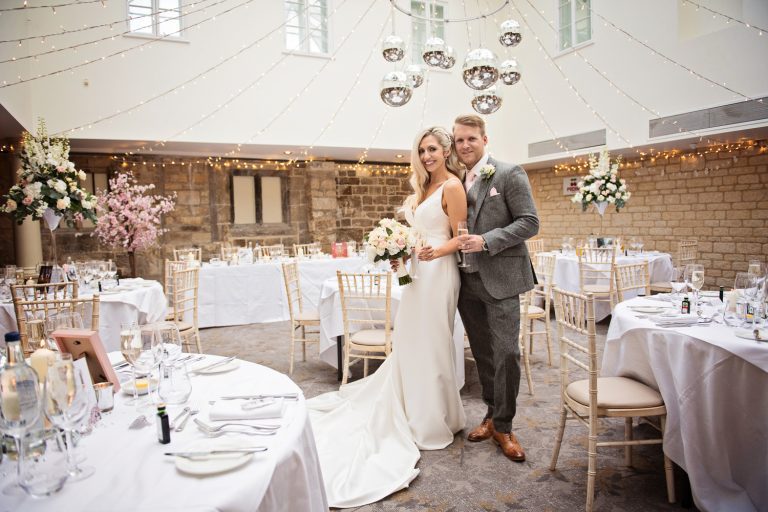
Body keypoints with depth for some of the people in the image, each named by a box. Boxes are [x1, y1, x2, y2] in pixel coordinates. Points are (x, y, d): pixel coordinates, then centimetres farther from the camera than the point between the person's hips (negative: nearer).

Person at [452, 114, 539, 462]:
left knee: (506, 353, -4)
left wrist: (486, 241, -19)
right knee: (482, 353, 14)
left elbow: (530, 223, -10)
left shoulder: (510, 174, -5)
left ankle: (503, 426, 13)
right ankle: (492, 415, 29)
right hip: (467, 280, 5)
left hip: (500, 279, -5)